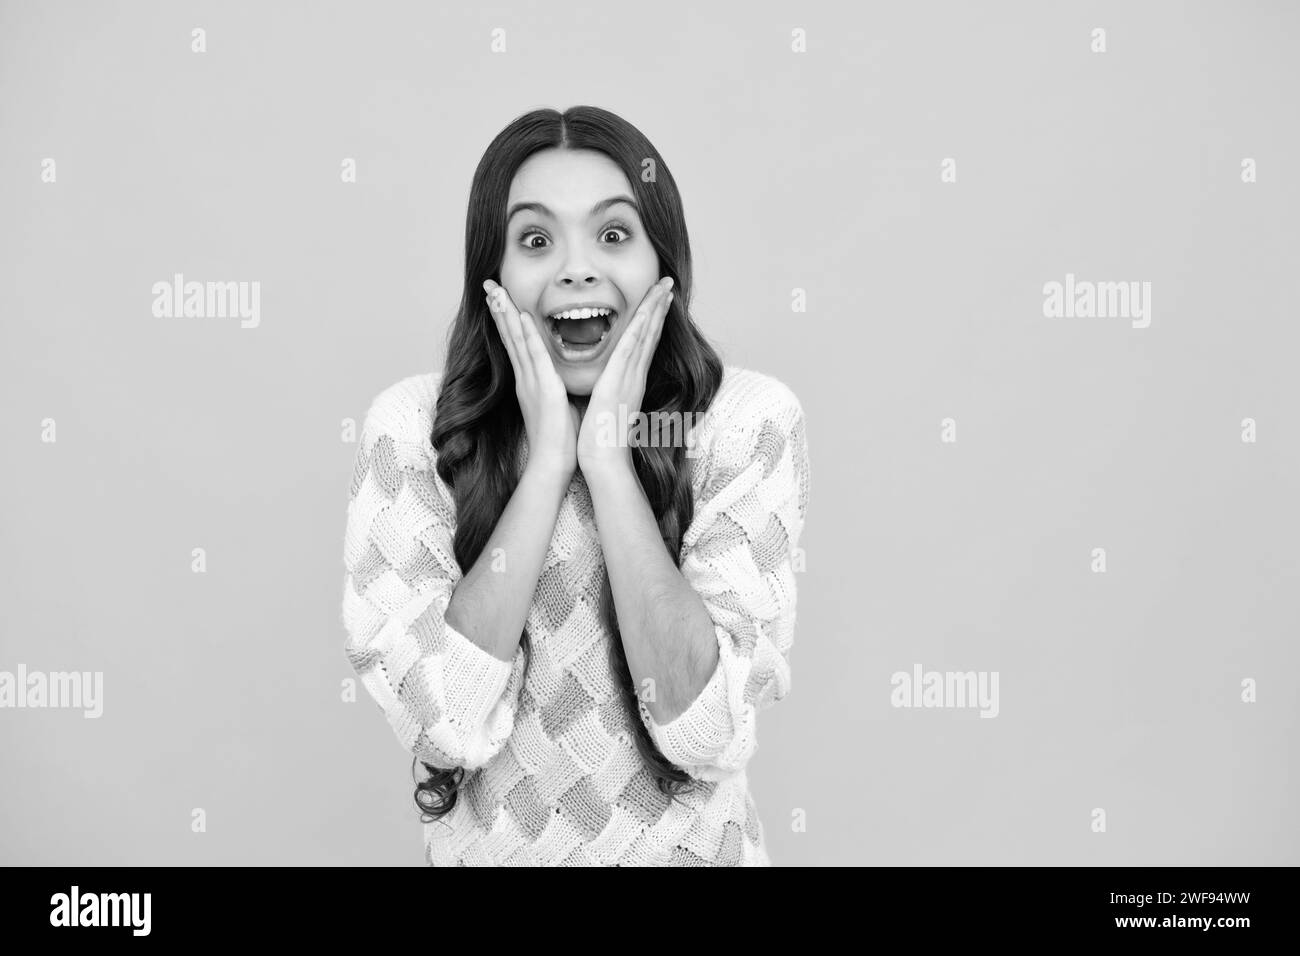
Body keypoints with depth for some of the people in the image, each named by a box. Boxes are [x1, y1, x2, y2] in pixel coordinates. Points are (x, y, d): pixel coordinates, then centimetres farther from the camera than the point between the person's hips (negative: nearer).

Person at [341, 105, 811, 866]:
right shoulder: (410, 425, -12)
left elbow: (710, 734, -21)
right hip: (490, 845, 1)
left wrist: (610, 460, -24)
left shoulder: (749, 419, -14)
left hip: (693, 845, 0)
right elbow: (447, 729, -21)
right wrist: (547, 461, -24)